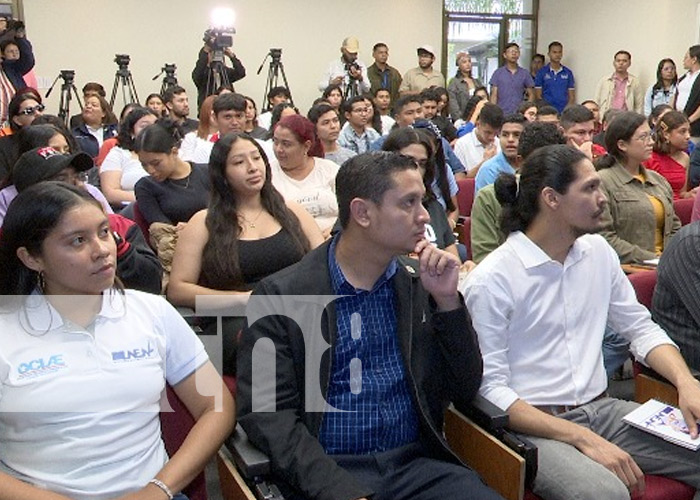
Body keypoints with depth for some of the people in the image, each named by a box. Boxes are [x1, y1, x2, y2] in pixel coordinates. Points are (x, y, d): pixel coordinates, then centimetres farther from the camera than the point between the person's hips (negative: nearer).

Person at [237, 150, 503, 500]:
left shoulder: (421, 284, 6)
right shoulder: (280, 295, -6)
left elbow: (465, 392, 7)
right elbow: (267, 414, -9)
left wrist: (447, 300, -5)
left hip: (418, 462, 4)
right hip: (331, 471, -3)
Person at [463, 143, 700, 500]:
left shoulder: (598, 250, 6)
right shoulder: (490, 280, -14)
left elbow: (641, 328, 13)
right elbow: (490, 387, -16)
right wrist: (584, 440, -21)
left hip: (602, 409, 7)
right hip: (532, 423, -7)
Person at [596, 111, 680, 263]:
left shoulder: (659, 180, 21)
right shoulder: (603, 182, -5)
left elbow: (674, 227, 24)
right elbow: (604, 238, -13)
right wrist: (653, 259, -15)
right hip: (628, 268, -7)